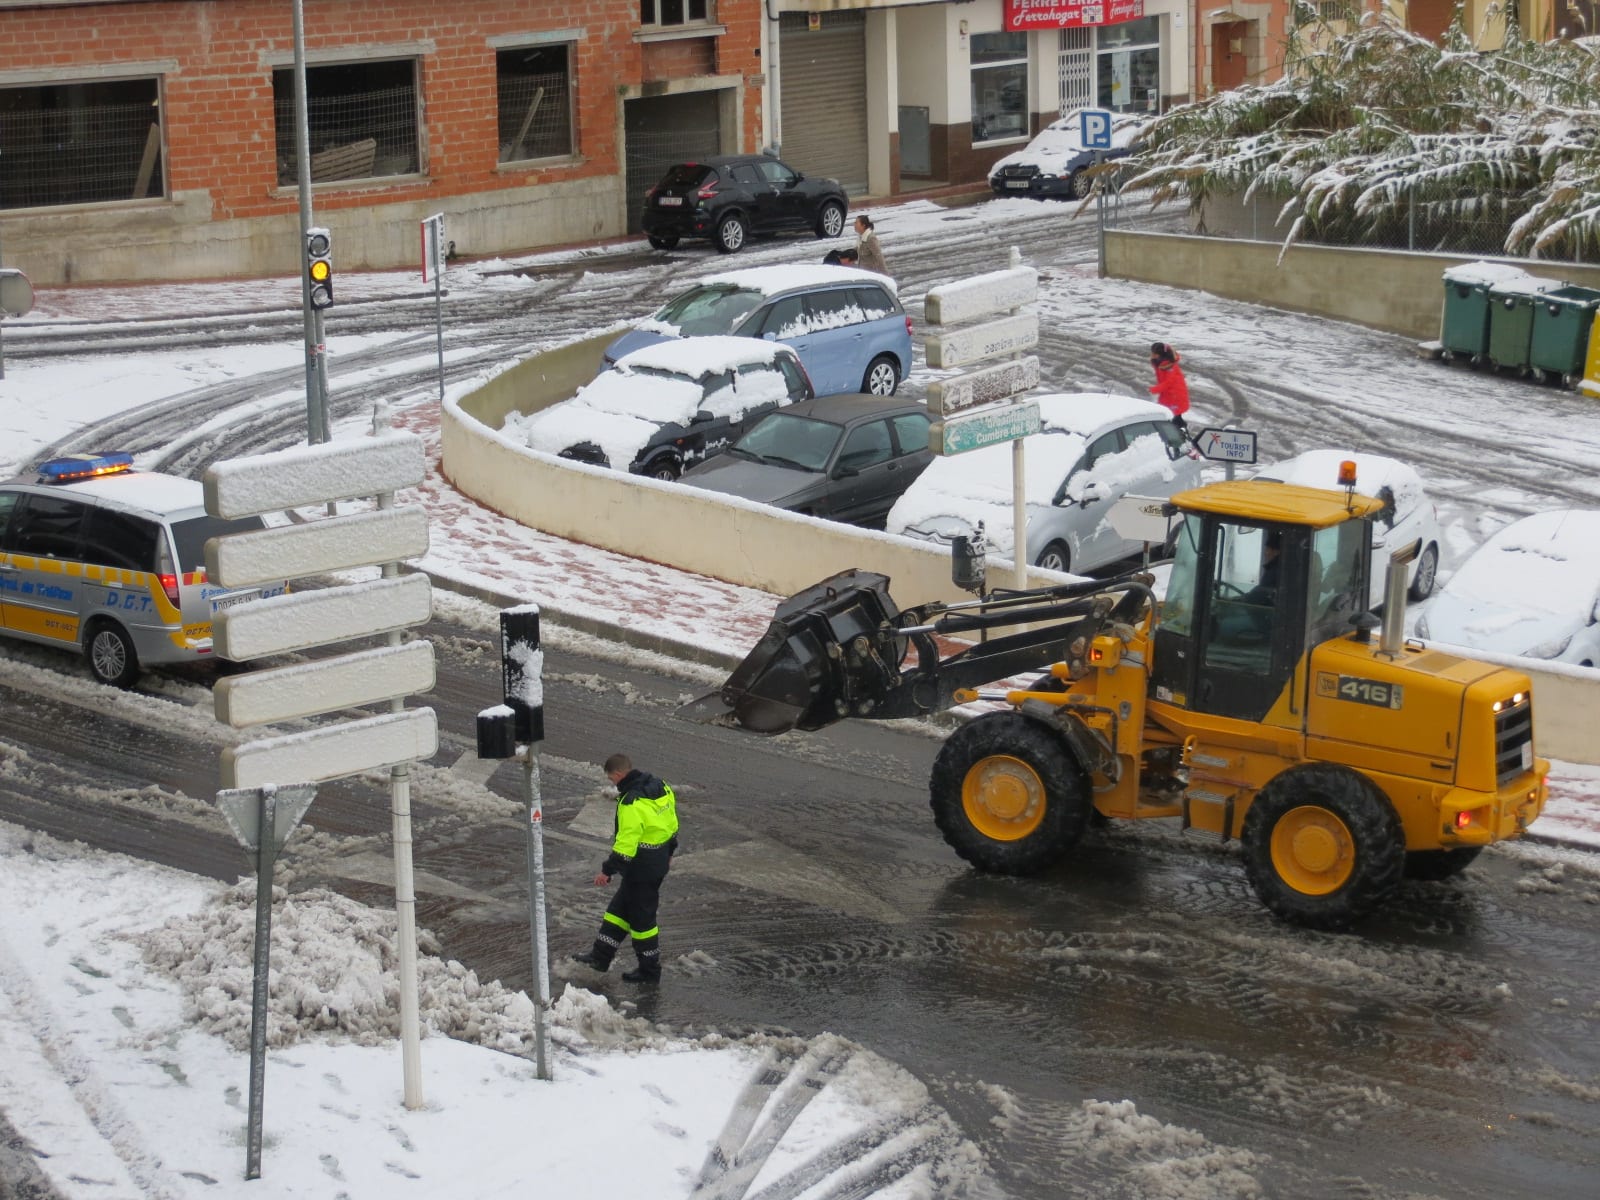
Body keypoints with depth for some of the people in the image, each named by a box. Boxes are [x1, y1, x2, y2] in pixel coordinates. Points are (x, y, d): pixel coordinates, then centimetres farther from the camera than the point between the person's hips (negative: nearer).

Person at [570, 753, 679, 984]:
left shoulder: (632, 804, -26)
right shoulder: (660, 787, 3)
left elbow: (626, 842, -27)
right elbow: (672, 821, 14)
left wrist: (608, 870, -21)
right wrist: (669, 851, 27)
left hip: (642, 867, -10)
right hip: (660, 859, 10)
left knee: (641, 917, 5)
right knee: (619, 908, 19)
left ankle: (649, 970, 17)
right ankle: (600, 956, 26)